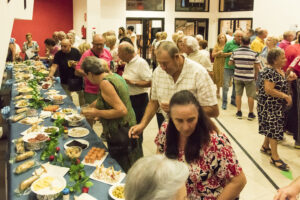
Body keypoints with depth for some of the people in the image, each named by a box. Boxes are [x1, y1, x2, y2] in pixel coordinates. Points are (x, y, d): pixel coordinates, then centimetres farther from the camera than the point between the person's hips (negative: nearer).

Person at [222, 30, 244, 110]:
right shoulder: (229, 43, -4)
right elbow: (223, 54, -1)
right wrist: (230, 53, -17)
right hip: (228, 67, -4)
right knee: (226, 85, -4)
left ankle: (233, 100, 29)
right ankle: (224, 102, 4)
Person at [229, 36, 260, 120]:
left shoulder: (235, 52, -4)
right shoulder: (254, 53, -9)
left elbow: (230, 63, 3)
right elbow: (257, 67, -5)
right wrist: (256, 76, 11)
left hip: (238, 77, 2)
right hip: (249, 77, -2)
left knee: (238, 94, 13)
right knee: (251, 96, 8)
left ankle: (239, 112, 18)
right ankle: (251, 114, 15)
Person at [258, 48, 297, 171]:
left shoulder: (280, 70, 8)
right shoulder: (270, 72, -21)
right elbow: (269, 90, -28)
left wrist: (288, 79, 1)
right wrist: (286, 96, -23)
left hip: (279, 106, 9)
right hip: (270, 106, -9)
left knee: (272, 128, 18)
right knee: (274, 129, -5)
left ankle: (265, 147, 36)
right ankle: (275, 158, 3)